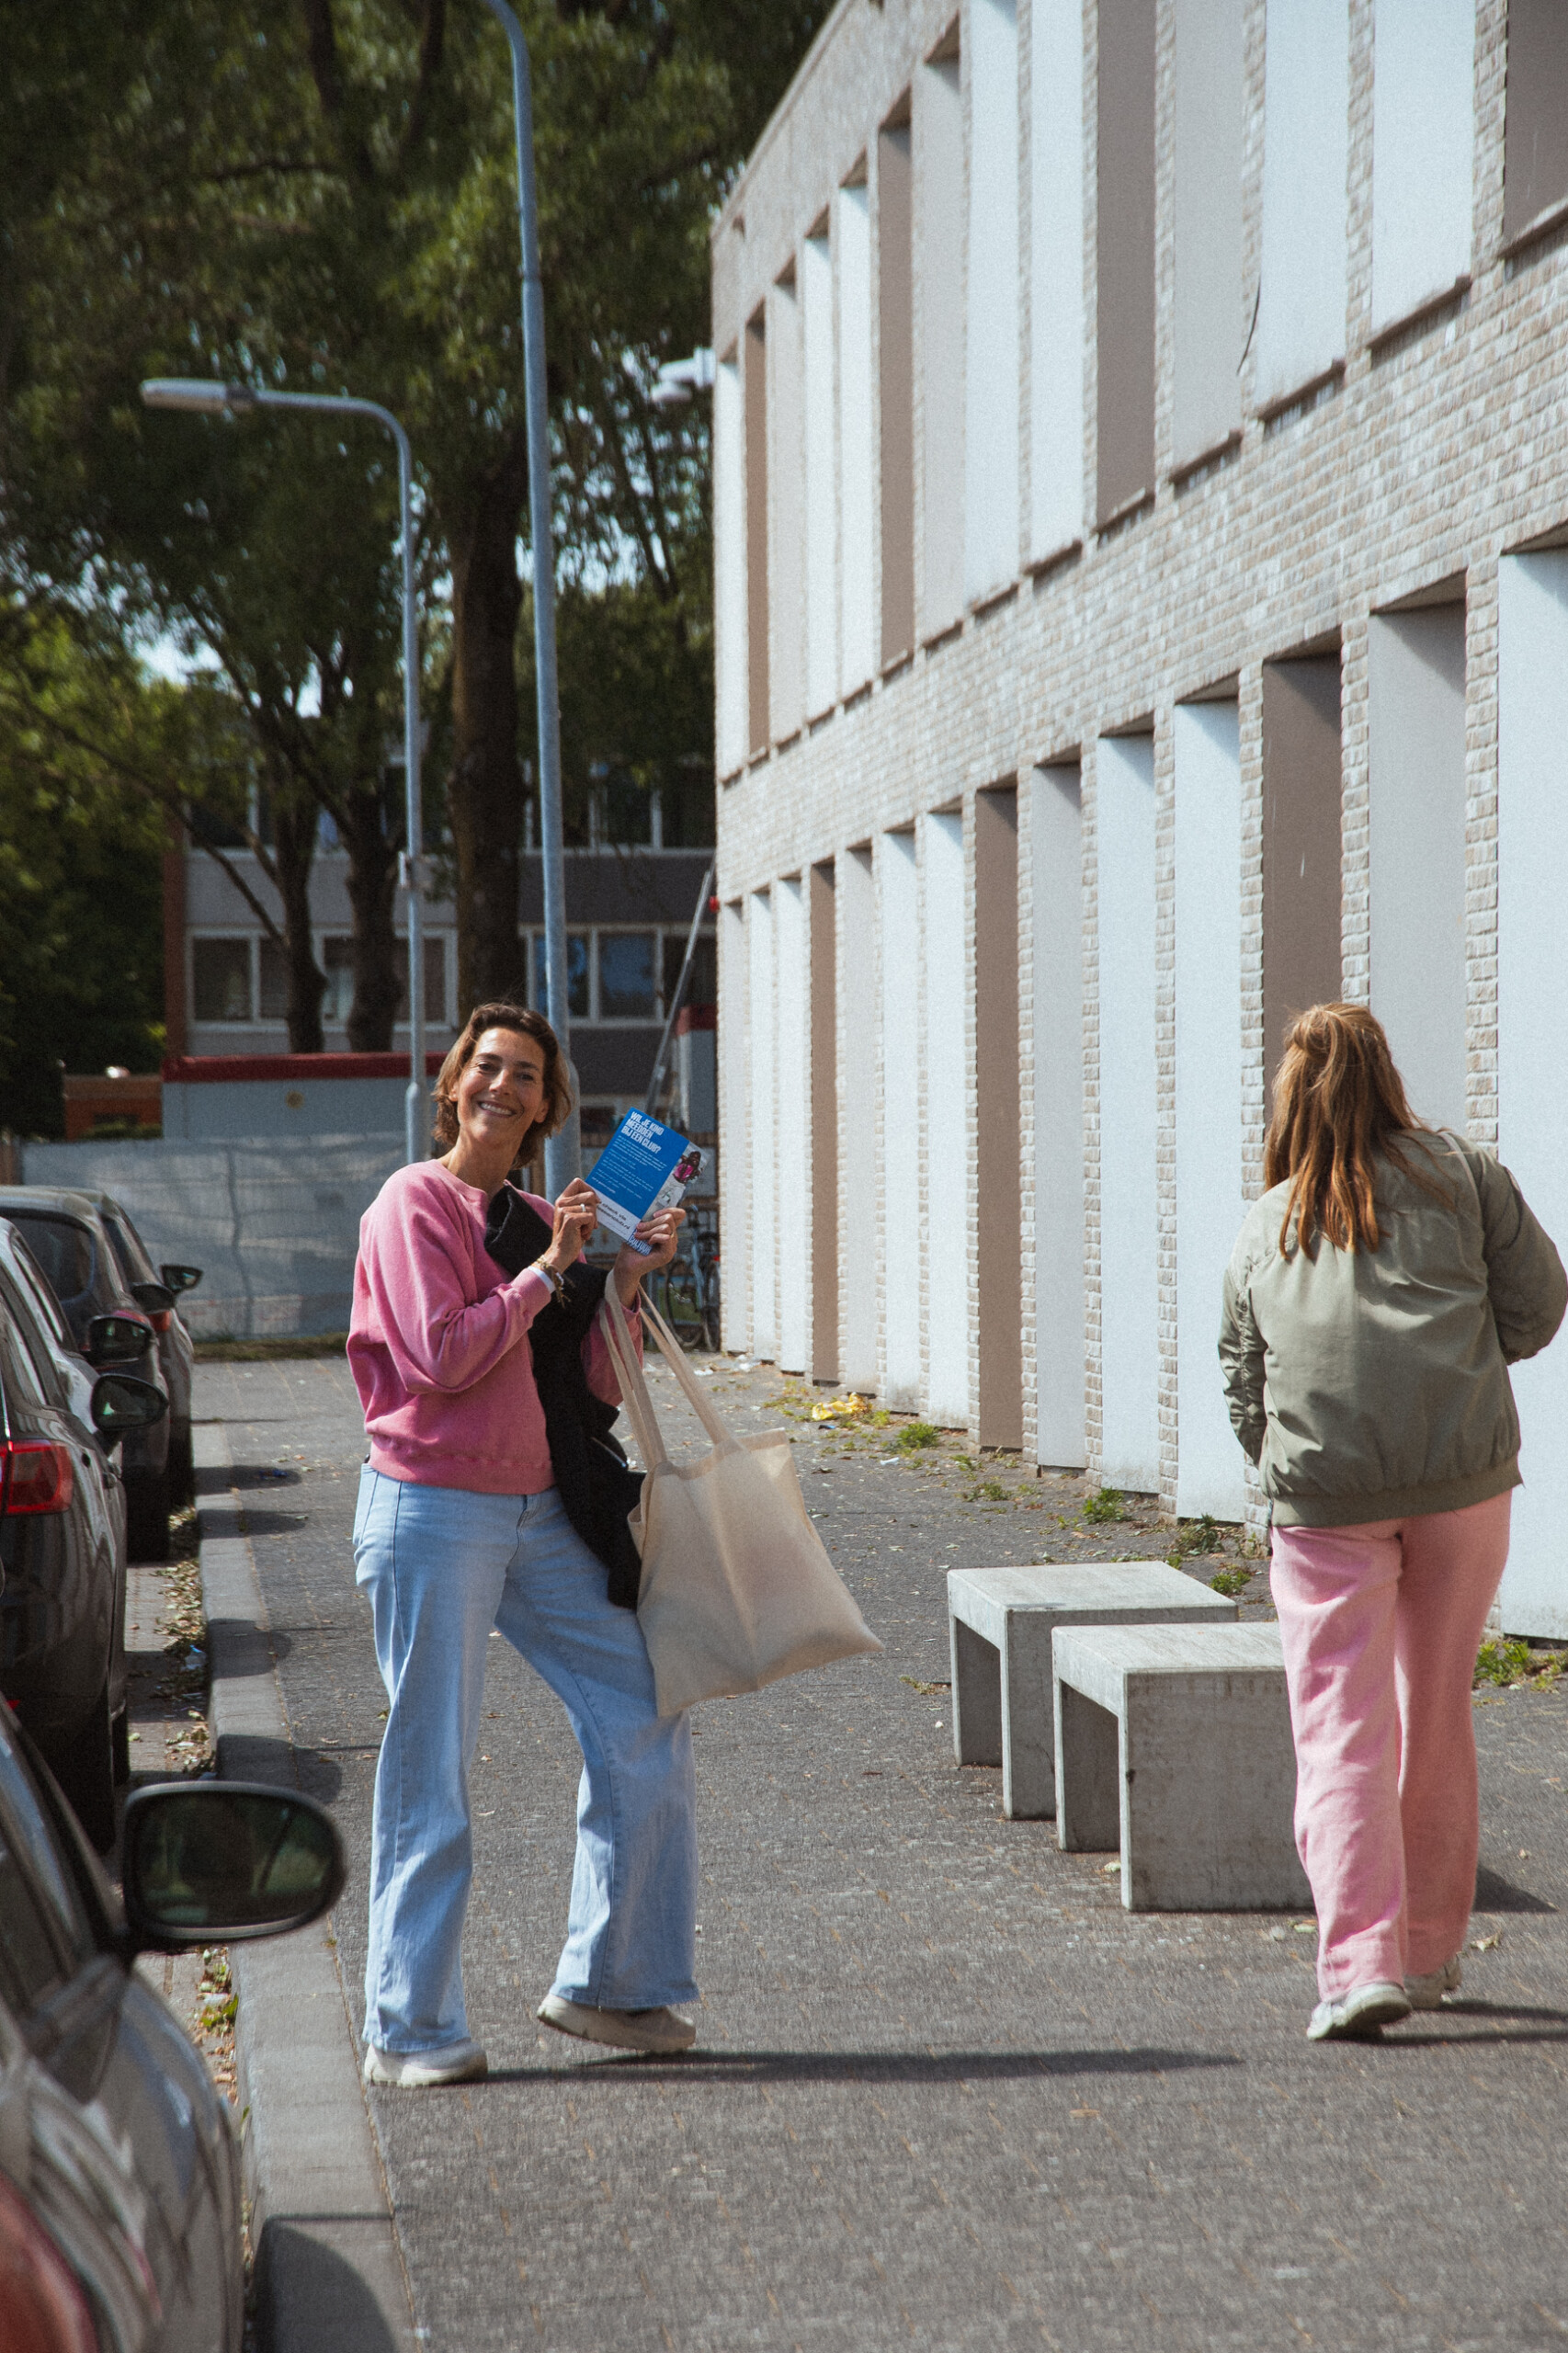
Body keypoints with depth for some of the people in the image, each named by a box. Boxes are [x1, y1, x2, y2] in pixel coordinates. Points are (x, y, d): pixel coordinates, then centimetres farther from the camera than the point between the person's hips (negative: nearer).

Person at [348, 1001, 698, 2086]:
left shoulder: (543, 1220, 14)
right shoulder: (416, 1202, -6)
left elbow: (599, 1387, 10)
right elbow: (445, 1357, -18)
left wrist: (629, 1275, -3)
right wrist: (549, 1268, -11)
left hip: (539, 1510, 7)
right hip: (434, 1511, -7)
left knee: (643, 1721, 3)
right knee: (433, 1769, -3)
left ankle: (608, 1983, 15)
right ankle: (410, 2029, 7)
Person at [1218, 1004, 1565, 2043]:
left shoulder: (1264, 1227, 13)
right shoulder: (1463, 1174, 9)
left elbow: (1244, 1383, 16)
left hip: (1323, 1491, 0)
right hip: (1465, 1471, 1)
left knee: (1341, 1732, -1)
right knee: (1438, 1719, 14)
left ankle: (1361, 1961, -14)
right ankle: (1430, 1949, 23)